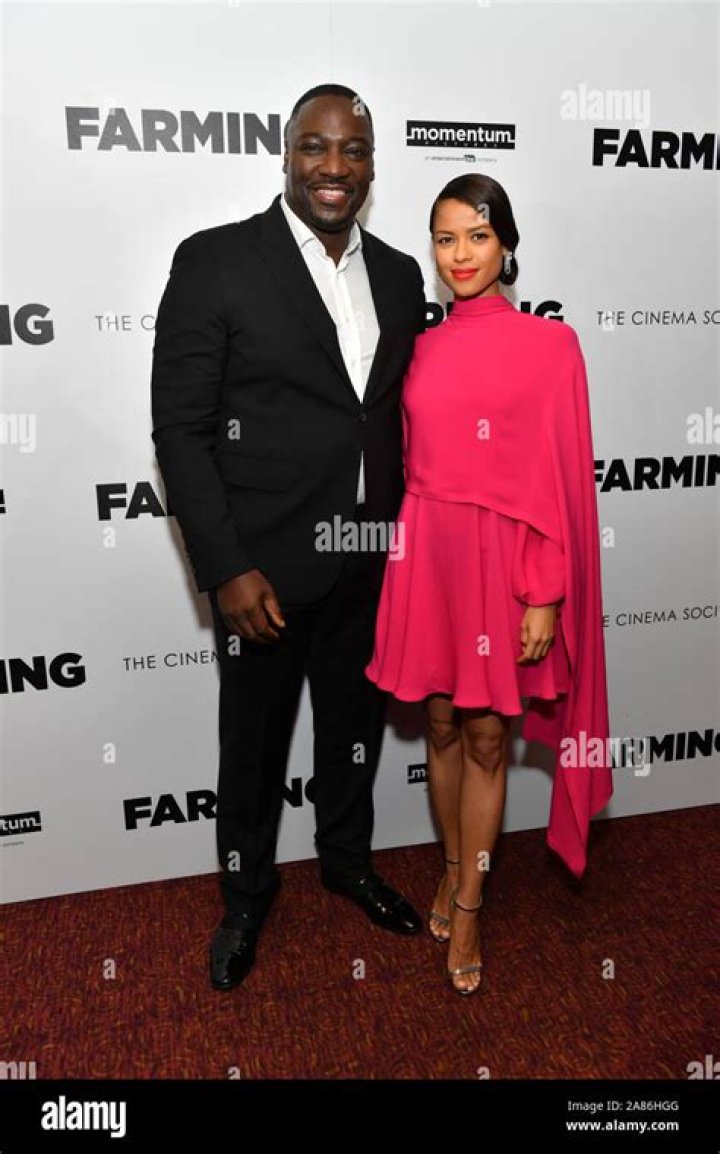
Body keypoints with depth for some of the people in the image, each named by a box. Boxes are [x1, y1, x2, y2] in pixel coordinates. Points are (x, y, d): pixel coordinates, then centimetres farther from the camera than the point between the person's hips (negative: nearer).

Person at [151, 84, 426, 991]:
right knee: (253, 747, 14)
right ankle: (245, 897, 40)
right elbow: (180, 430, -12)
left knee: (355, 728, 21)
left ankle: (348, 862, 47)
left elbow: (404, 415, 11)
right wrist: (227, 569, -17)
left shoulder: (398, 275, 6)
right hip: (265, 568, -4)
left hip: (371, 565, 5)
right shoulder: (215, 261, -9)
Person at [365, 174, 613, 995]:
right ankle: (453, 867, 38)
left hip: (503, 564, -3)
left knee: (486, 738, 9)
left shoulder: (549, 344, -4)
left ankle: (468, 905, 27)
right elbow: (411, 464, 11)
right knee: (442, 726, 15)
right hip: (429, 558, 3)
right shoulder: (422, 350, 7)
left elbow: (560, 479, -7)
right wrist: (406, 555, 9)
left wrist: (546, 596, -11)